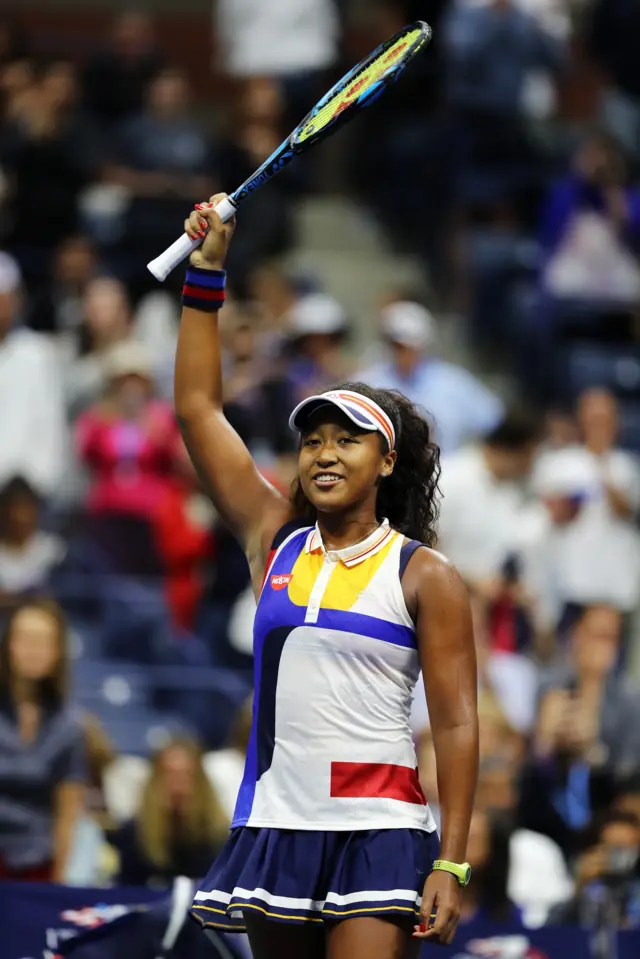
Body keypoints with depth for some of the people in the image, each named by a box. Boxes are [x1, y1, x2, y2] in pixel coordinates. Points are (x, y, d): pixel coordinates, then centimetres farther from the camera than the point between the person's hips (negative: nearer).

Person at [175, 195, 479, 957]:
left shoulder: (424, 577, -1)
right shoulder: (275, 539, 11)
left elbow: (456, 726, -4)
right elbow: (198, 409, 13)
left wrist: (450, 866, -12)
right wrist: (206, 273, 10)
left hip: (377, 836, -5)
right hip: (274, 828, 5)